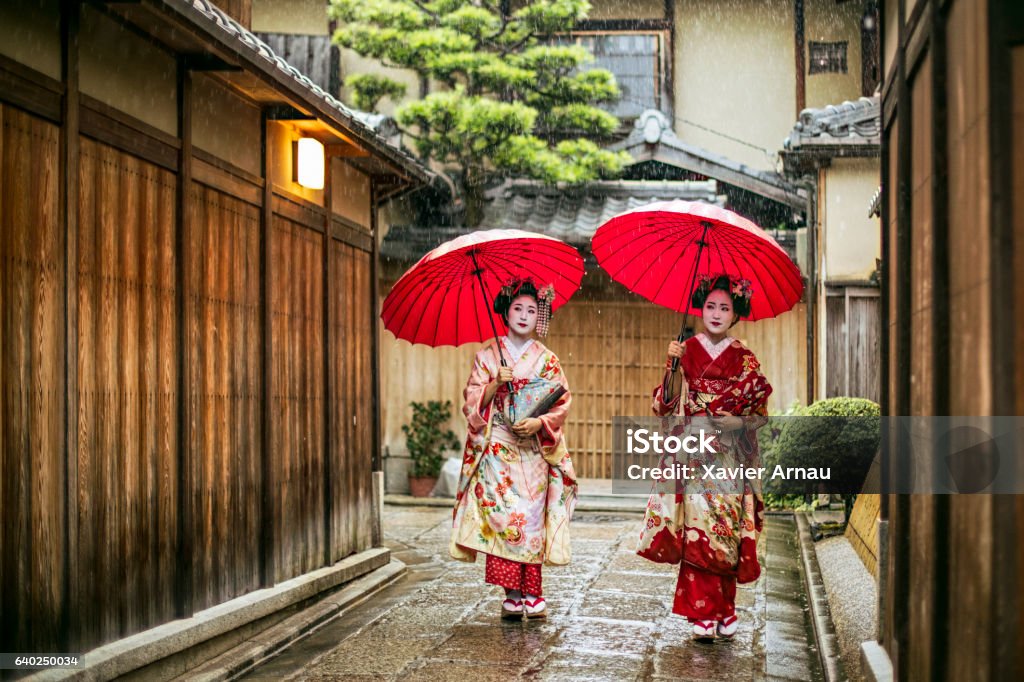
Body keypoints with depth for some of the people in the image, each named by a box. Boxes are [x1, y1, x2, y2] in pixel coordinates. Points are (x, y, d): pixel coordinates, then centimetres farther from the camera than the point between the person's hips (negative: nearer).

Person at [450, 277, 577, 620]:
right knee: (502, 516, -9)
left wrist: (539, 422, -13)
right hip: (497, 449, -1)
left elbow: (562, 403, 4)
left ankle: (531, 593, 4)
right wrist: (496, 383, -14)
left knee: (532, 517, -3)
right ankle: (512, 594, -2)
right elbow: (473, 401, 2)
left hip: (534, 450, 1)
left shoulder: (547, 360, 8)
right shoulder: (487, 355, 6)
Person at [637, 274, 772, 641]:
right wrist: (673, 365, -15)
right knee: (697, 533, -8)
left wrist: (736, 421, -10)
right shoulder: (687, 351, 5)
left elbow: (758, 412, 8)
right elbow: (667, 402, -1)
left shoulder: (744, 359, 7)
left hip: (729, 457, 1)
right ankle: (703, 615, -3)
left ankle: (724, 613, 15)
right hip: (692, 455, -1)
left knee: (726, 536, 1)